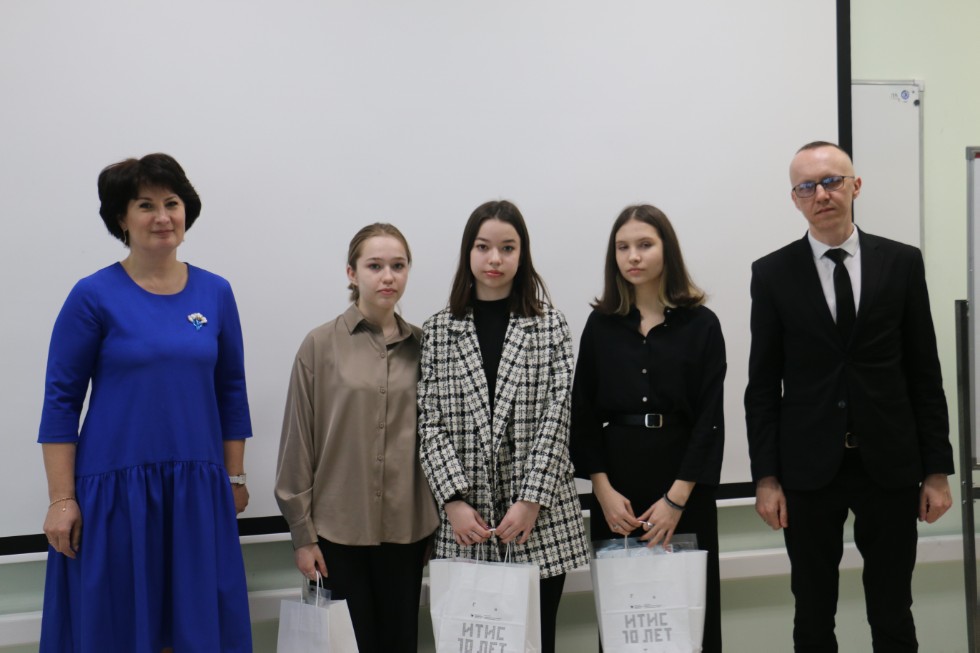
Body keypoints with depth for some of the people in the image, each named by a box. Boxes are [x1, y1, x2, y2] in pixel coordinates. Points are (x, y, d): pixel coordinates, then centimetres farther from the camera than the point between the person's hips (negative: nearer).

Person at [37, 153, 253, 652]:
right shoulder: (94, 296, -5)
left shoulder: (216, 293, 4)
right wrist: (61, 499, -7)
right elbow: (61, 401, -4)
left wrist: (235, 477, 11)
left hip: (197, 489, 3)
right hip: (114, 488, -3)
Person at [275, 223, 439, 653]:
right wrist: (302, 532, -3)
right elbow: (298, 443, -3)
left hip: (407, 528, 3)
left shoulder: (421, 345, 4)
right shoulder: (321, 345, -4)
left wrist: (437, 520, 9)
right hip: (340, 526, -2)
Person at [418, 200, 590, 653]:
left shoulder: (550, 326, 4)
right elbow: (429, 421, 1)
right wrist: (453, 500, -9)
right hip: (466, 520, 1)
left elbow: (556, 416, -3)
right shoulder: (438, 331, 6)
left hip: (540, 518, 0)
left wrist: (531, 501, -10)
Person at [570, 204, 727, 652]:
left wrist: (676, 498, -12)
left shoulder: (701, 324, -1)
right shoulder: (601, 324, 5)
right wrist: (603, 489, -7)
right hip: (615, 483, 2)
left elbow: (709, 417, -5)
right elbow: (584, 413, 3)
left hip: (683, 481, -2)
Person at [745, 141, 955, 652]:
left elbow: (924, 374, 4)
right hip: (809, 468, 0)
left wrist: (937, 470, 1)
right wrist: (765, 477, -5)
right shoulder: (772, 274, 0)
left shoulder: (901, 263, 3)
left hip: (890, 465, 1)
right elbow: (763, 385, 0)